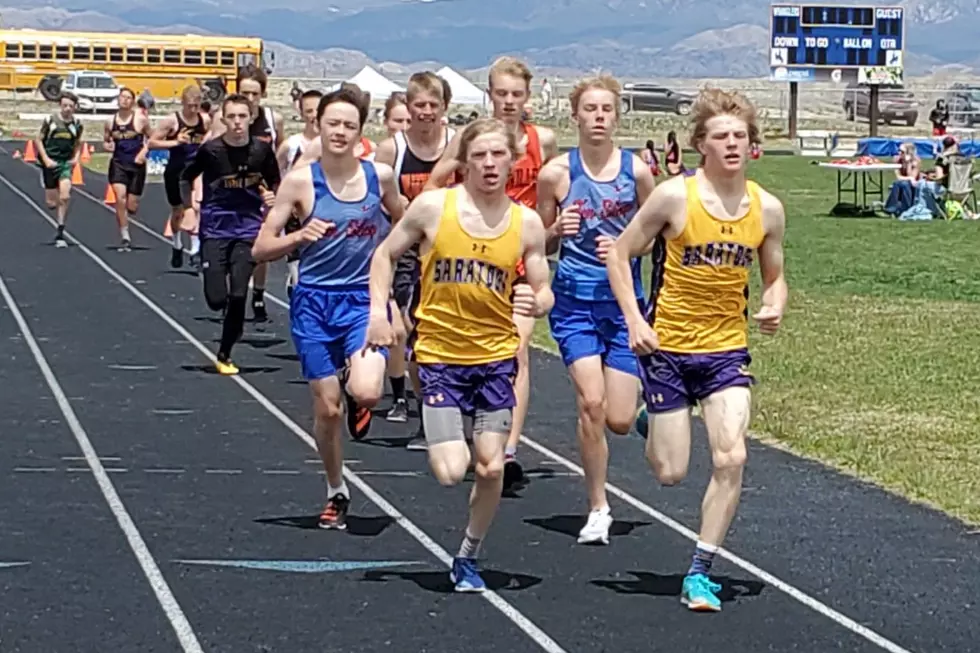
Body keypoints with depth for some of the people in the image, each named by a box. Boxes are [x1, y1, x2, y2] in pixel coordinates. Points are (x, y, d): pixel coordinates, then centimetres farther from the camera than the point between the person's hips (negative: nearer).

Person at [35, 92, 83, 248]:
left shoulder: (77, 125, 2)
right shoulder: (50, 121, -7)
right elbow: (38, 140, -1)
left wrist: (76, 157, 1)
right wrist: (46, 160, -11)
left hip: (66, 163, 1)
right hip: (50, 163, -1)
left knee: (64, 197, -17)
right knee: (51, 202, 0)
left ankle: (60, 233, -9)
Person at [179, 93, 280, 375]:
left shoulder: (262, 150, -4)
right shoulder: (210, 150, -9)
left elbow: (274, 183, 12)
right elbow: (186, 178, 7)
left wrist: (272, 197, -8)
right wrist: (189, 208, -3)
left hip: (248, 230, 1)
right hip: (215, 230, -1)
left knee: (238, 296, -8)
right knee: (217, 299, -6)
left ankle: (225, 355, 9)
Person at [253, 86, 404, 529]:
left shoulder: (380, 176, -2)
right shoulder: (301, 181, -7)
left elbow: (402, 223, 19)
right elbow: (261, 249, -5)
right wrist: (300, 236, -22)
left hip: (365, 298, 0)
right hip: (315, 301, 0)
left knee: (367, 392, -23)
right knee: (326, 408, 3)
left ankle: (351, 378, 17)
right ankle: (336, 492, 27)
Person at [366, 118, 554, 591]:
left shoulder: (527, 223, -3)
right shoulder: (432, 207, -9)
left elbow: (543, 291, 4)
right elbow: (385, 255, 3)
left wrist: (536, 303, -20)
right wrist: (379, 311, -9)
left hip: (496, 356, 2)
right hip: (439, 354, -2)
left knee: (491, 468, -1)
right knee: (451, 472, -12)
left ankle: (468, 557, 22)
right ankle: (441, 436, 25)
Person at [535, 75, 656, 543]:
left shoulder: (636, 170, -2)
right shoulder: (557, 172, -3)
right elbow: (541, 245, 6)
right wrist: (558, 231, -16)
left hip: (624, 299, 1)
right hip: (575, 299, -1)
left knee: (620, 420, -2)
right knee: (591, 402, -17)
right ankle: (598, 509, -2)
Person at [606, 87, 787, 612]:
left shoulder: (767, 208, -3)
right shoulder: (674, 196, -13)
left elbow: (774, 277, 11)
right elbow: (619, 256, -4)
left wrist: (774, 307, -11)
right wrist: (634, 321, -14)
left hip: (727, 349, 2)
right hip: (667, 348, -2)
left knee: (731, 458, -14)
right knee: (670, 473, 3)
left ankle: (700, 573, 0)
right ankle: (654, 420, 41)